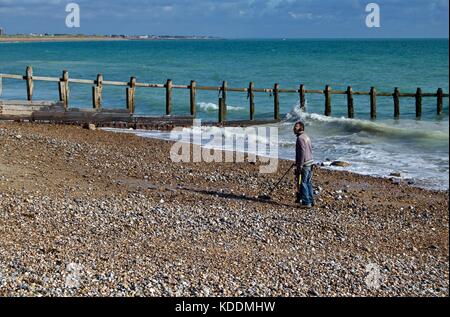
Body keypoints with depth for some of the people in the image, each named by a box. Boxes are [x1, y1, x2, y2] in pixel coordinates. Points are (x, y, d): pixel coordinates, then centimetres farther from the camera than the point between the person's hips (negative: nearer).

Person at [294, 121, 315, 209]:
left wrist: (300, 165, -21)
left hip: (304, 165, -10)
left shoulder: (300, 138, -15)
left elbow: (302, 152, -21)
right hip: (310, 163, 10)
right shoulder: (306, 137, 15)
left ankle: (306, 202, -3)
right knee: (308, 183, 14)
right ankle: (311, 201, 20)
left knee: (302, 183, -4)